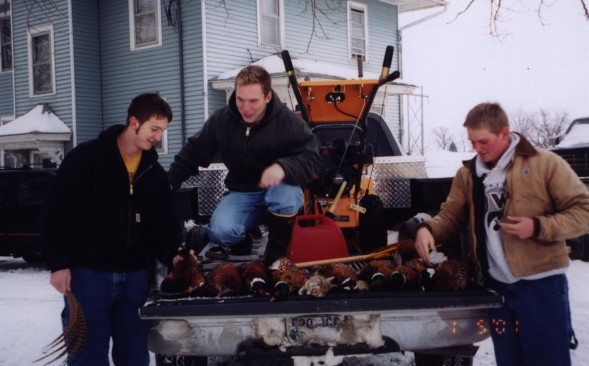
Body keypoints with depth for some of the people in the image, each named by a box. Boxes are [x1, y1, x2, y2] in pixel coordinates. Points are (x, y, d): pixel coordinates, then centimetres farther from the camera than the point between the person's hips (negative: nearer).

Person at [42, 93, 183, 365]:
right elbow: (57, 212, -8)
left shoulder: (155, 172, 12)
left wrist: (172, 256, -3)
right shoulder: (86, 158, -5)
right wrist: (58, 264, -13)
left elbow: (164, 223, 14)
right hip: (88, 273, -5)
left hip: (135, 276, 5)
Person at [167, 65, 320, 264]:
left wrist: (283, 167, -42)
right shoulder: (221, 120, -4)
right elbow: (193, 152, 9)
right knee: (220, 230, -29)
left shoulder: (289, 122, -15)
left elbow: (310, 161, -22)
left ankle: (276, 253, -13)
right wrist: (170, 181, 1)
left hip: (279, 195, -1)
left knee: (285, 189, -38)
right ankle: (240, 243, 11)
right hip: (241, 193, 2)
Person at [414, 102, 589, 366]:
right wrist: (428, 230, -10)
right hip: (496, 286, 5)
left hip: (541, 284, -5)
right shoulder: (468, 174, 10)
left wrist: (538, 227, -18)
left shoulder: (544, 163, -5)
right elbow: (451, 215, 11)